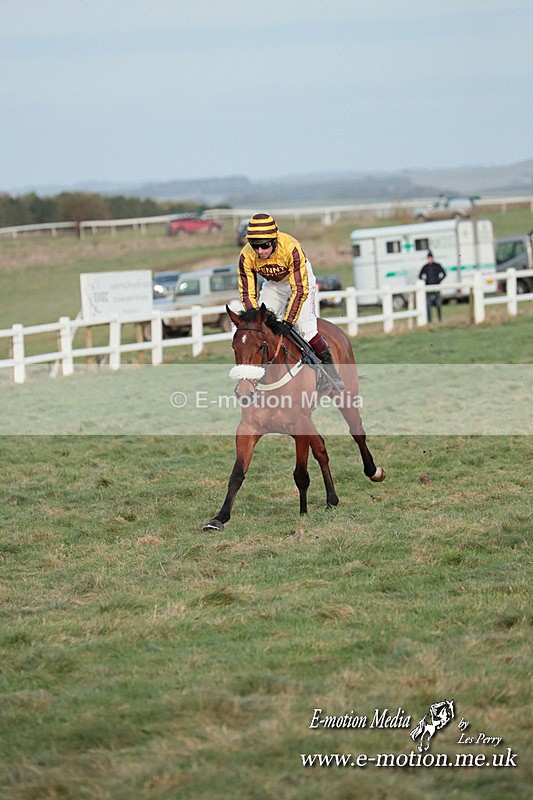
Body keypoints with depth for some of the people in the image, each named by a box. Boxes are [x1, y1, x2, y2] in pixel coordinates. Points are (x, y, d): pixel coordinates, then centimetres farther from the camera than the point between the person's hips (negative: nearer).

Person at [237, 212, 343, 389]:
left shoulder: (290, 248, -39)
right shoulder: (246, 256, -27)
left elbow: (300, 290, -36)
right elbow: (247, 293, -18)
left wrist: (287, 321, -40)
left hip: (301, 280, -4)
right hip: (273, 285, 4)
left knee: (305, 326, -20)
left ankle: (328, 366, -2)